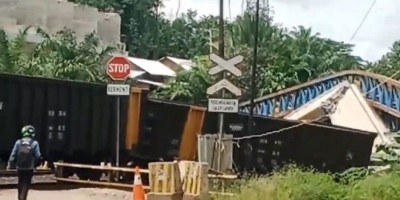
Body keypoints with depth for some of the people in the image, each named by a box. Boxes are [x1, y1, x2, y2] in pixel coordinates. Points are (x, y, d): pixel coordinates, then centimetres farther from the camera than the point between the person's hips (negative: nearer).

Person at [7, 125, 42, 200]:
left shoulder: (18, 142, -3)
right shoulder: (34, 143, -8)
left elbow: (13, 154, -5)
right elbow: (38, 156, -11)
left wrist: (10, 164, 4)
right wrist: (35, 164, 7)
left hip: (20, 167, 3)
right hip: (29, 168, -3)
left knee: (20, 183, 19)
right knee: (26, 184, 1)